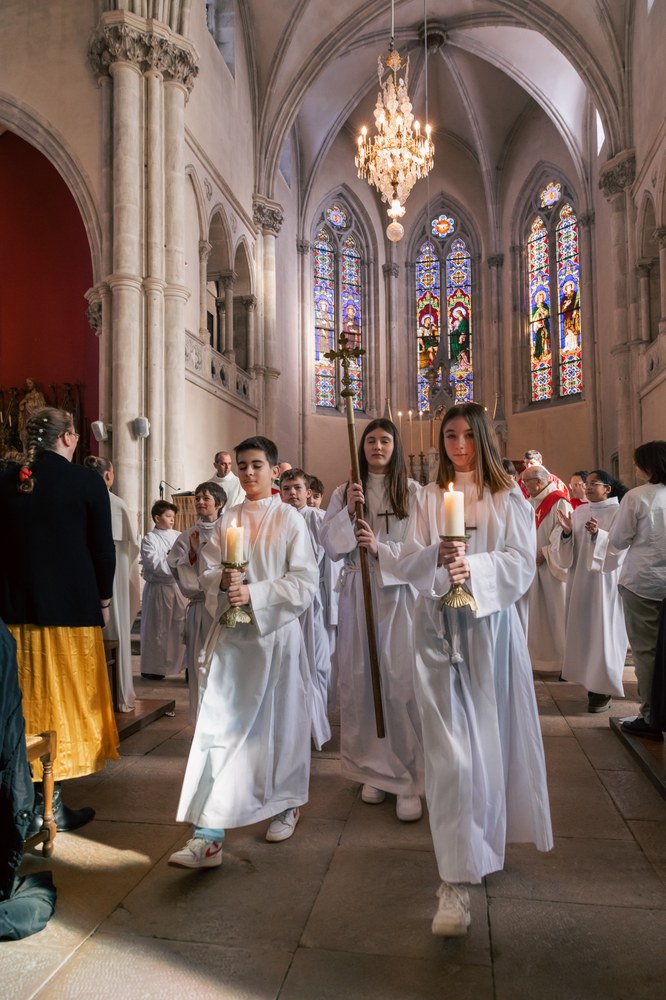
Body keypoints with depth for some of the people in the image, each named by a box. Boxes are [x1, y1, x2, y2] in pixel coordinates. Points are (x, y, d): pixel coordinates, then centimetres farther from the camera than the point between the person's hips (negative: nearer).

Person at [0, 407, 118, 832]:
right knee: (66, 702, 8)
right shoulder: (85, 481, -10)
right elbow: (103, 548, -6)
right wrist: (103, 599, 8)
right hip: (71, 607, -4)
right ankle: (54, 805, 14)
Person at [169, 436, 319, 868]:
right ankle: (209, 835, 0)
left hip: (276, 633, -2)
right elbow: (208, 572, 7)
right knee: (218, 726, -4)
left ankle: (288, 804, 34)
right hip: (232, 634, 3)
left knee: (281, 722, 10)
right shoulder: (227, 521, 9)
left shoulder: (290, 520, -2)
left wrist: (255, 592, -19)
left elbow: (305, 582, -8)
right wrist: (223, 580, -15)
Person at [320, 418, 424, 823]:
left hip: (399, 593, -3)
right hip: (357, 594, 3)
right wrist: (347, 512, -8)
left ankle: (408, 779, 3)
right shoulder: (344, 492, 11)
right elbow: (331, 546, 6)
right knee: (360, 682, 4)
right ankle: (375, 770, 19)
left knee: (401, 683, -7)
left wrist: (381, 549, -16)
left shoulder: (412, 491, 3)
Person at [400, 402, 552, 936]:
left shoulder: (508, 498, 6)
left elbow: (522, 564, -4)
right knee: (450, 745, -5)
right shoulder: (428, 497, 9)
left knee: (490, 732, 9)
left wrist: (475, 565, -21)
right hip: (439, 626, 0)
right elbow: (410, 562, 2)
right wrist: (437, 556, -19)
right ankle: (456, 880, 0)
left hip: (491, 625, 0)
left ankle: (485, 831, 36)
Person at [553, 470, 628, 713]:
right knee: (582, 629, 8)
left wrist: (598, 534, -26)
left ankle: (604, 688, 4)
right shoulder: (578, 512, 10)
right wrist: (567, 531, -10)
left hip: (605, 580, -5)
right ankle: (590, 680, 20)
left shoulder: (618, 512, -5)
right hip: (579, 578, 6)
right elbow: (568, 549, 8)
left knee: (602, 631, -3)